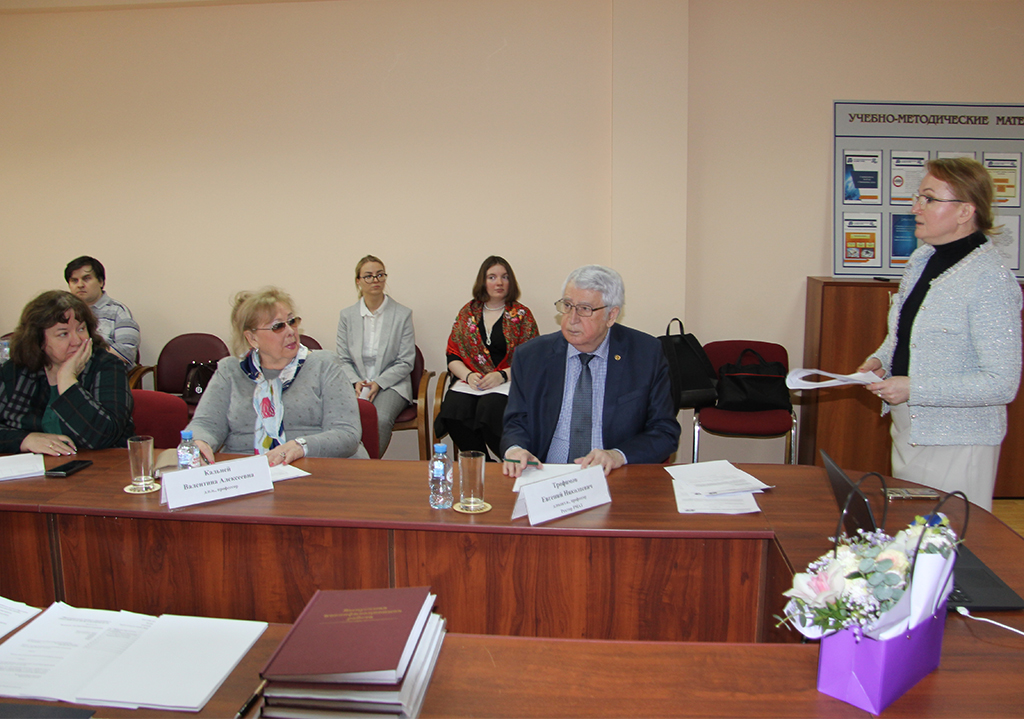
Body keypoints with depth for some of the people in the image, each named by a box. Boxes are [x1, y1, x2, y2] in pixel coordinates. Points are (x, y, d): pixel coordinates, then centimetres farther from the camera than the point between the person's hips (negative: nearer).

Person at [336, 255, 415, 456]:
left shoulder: (403, 314, 3)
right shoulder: (347, 315, 11)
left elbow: (406, 362, 1)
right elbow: (343, 360, 11)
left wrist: (378, 383, -12)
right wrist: (356, 382, -10)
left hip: (391, 385, -1)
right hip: (356, 384, 2)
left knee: (381, 419, -34)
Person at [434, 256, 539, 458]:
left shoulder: (522, 315, 7)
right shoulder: (468, 312, 15)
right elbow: (452, 355, 12)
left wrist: (502, 375, -16)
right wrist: (468, 375, -8)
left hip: (508, 383, -2)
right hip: (471, 383, 3)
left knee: (489, 407, -35)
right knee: (453, 407, -30)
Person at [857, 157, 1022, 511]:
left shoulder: (990, 281, -20)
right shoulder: (922, 259, 5)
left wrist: (914, 388, -25)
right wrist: (881, 360, 2)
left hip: (957, 444, -8)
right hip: (907, 429, 8)